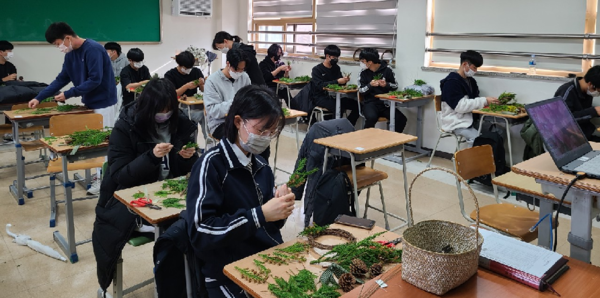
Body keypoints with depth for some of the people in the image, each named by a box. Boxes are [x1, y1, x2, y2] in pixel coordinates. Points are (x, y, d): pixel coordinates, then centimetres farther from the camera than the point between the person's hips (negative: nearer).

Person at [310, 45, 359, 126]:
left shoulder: (336, 68, 14)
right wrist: (337, 81, -25)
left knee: (356, 105, -12)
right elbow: (320, 86, -18)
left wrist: (344, 80, -11)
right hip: (321, 98, -6)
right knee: (339, 107, -34)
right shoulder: (317, 69, -4)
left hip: (334, 96, 6)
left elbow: (340, 83, 13)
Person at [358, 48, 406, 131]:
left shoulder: (387, 69, -1)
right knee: (371, 118, -35)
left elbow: (395, 86, 6)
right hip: (370, 103, -1)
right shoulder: (364, 72, 0)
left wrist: (386, 85, -15)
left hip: (385, 103, 1)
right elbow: (361, 90, 0)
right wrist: (370, 85, -18)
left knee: (401, 119, -20)